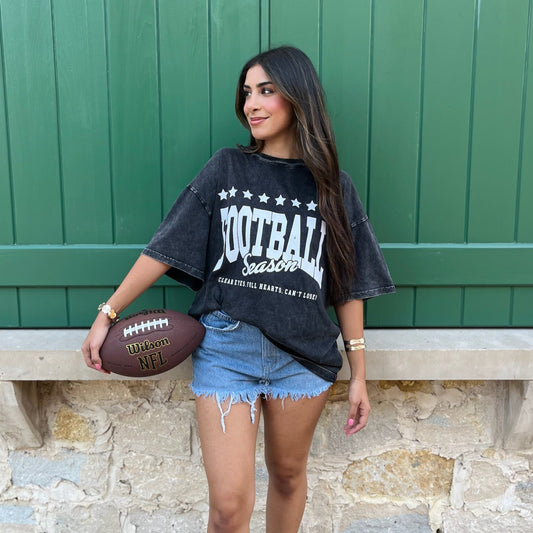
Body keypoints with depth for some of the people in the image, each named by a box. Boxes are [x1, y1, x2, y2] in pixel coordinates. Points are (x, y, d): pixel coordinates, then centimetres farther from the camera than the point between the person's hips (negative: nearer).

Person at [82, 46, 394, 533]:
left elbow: (348, 288, 5)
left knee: (288, 474, 18)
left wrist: (359, 375, 5)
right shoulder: (226, 169, 3)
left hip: (302, 354, 1)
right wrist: (107, 313, -3)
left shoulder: (332, 185, 4)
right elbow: (166, 249, 1)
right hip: (225, 347, -1)